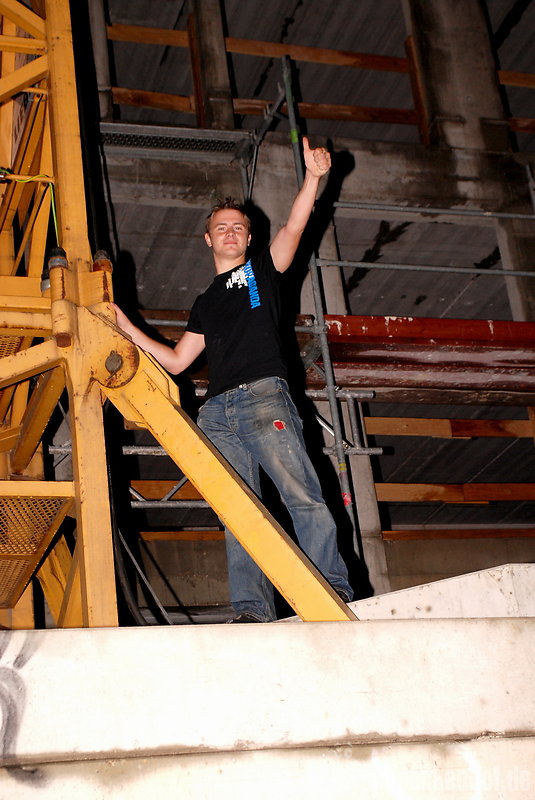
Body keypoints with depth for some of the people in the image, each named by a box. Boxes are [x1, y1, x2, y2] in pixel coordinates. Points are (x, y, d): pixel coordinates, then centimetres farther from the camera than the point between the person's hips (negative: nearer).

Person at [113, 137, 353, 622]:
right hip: (217, 412, 4)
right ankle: (253, 610, -18)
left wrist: (313, 178, -14)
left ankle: (334, 590, -23)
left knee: (302, 495, -18)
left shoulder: (262, 270, 19)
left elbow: (294, 226, 2)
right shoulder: (205, 303, 32)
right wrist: (125, 327, 27)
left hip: (264, 395, -4)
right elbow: (176, 361, 30)